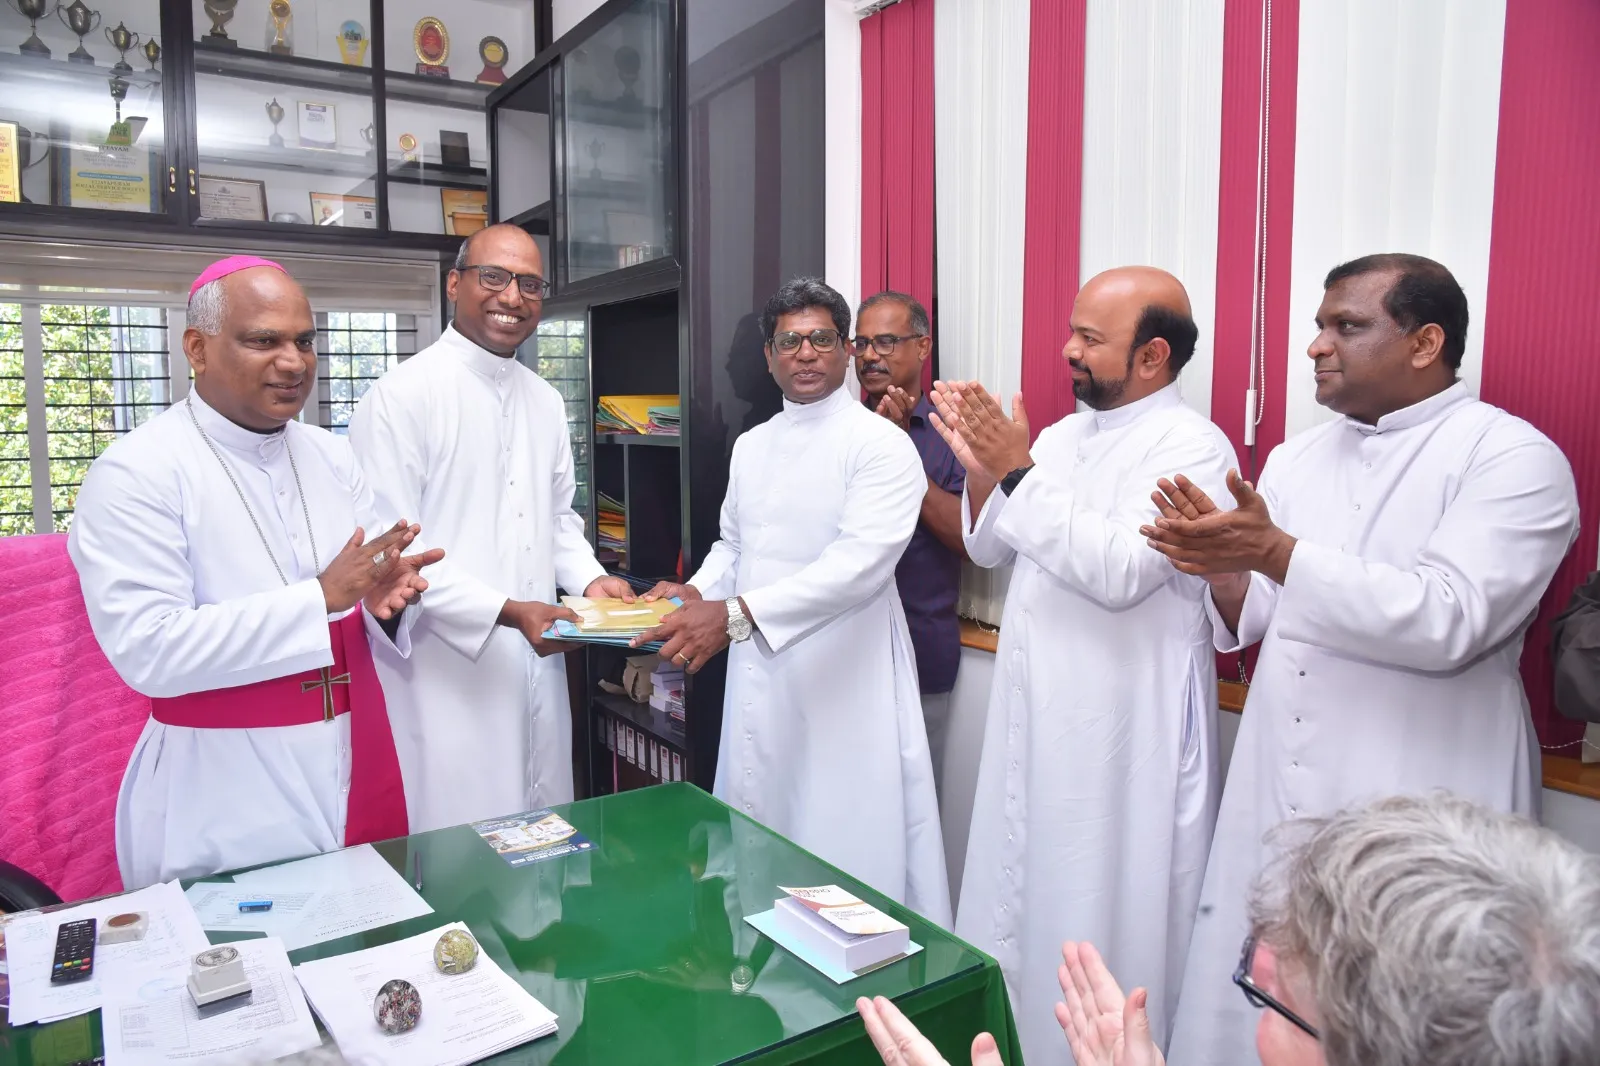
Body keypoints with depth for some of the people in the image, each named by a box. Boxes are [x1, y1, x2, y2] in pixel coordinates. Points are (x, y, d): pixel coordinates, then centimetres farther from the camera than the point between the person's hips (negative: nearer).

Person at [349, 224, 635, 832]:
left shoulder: (544, 401, 12)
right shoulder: (403, 395, -11)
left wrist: (589, 579, 2)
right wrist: (506, 612, -21)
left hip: (537, 667, 7)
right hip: (446, 676, -6)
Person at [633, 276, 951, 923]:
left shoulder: (880, 444, -9)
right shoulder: (751, 446, 14)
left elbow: (861, 560, -22)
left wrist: (735, 613, -29)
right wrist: (698, 591, 1)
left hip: (845, 688, -6)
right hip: (759, 682, 7)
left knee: (853, 848, -2)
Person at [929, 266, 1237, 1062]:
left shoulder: (1192, 446, -13)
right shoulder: (1063, 435, 11)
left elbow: (1118, 570, -25)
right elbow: (991, 549, 13)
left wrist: (1020, 469, -22)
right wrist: (981, 469, -4)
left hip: (1123, 731, -7)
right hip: (1034, 713, 8)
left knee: (1103, 914, 5)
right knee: (1017, 894, 18)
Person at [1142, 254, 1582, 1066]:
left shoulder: (1513, 458, -7)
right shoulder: (1296, 459, 10)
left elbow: (1447, 621, -21)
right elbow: (1255, 619, 9)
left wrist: (1278, 553, -25)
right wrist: (1219, 566, -12)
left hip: (1417, 814, -5)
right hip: (1278, 797, 5)